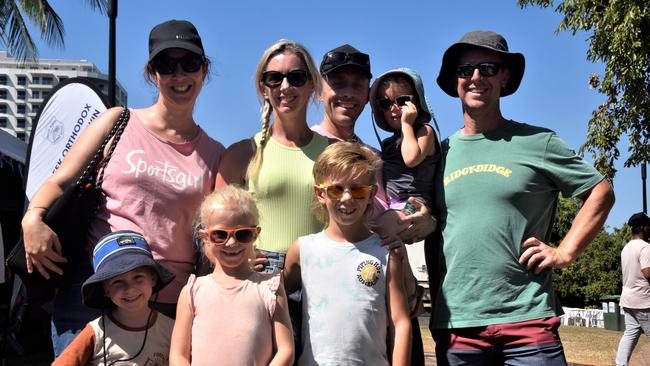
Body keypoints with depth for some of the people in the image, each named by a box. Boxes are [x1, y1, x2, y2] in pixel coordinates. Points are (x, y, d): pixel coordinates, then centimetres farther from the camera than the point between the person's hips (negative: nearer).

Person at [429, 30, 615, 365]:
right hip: (454, 323, 3)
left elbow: (601, 192, 6)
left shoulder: (536, 142, 2)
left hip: (526, 319, -3)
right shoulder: (441, 152, 12)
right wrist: (435, 296, 13)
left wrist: (565, 252, -4)